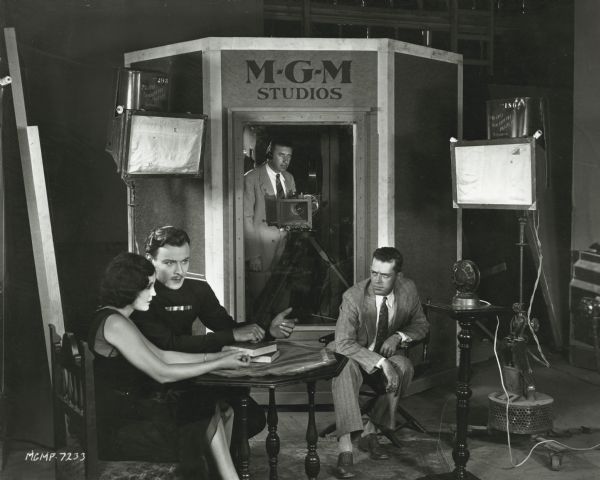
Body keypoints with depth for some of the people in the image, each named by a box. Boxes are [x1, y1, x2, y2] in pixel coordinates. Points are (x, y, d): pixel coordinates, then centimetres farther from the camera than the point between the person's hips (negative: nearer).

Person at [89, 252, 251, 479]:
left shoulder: (115, 317, 12)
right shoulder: (114, 323, -20)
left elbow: (161, 356, 12)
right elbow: (162, 373, -20)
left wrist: (215, 356, 4)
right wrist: (219, 364, -13)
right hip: (118, 429, -9)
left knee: (221, 408, 3)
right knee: (211, 415, -3)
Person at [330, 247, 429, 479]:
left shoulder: (408, 290, -10)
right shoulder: (353, 297, -23)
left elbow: (421, 324, 7)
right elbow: (343, 343, -28)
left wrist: (399, 336, -16)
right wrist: (381, 363, -37)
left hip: (387, 354, 4)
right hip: (354, 356, -3)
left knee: (403, 366, -31)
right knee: (345, 369, -38)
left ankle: (370, 432, -21)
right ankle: (345, 448, -46)